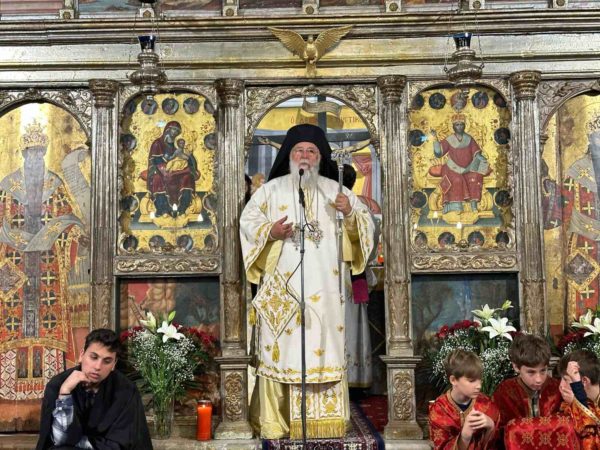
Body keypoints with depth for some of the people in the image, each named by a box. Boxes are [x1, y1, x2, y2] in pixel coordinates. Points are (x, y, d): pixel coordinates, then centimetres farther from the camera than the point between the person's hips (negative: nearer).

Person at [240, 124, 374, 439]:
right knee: (281, 350, -3)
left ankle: (325, 421, 8)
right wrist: (270, 231, -14)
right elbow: (248, 222, 4)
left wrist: (350, 214, -11)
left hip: (324, 289, 2)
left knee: (326, 348, 1)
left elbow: (365, 223, 10)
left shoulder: (335, 190, 13)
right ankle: (275, 423, 2)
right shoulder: (271, 190, 9)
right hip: (282, 287, -1)